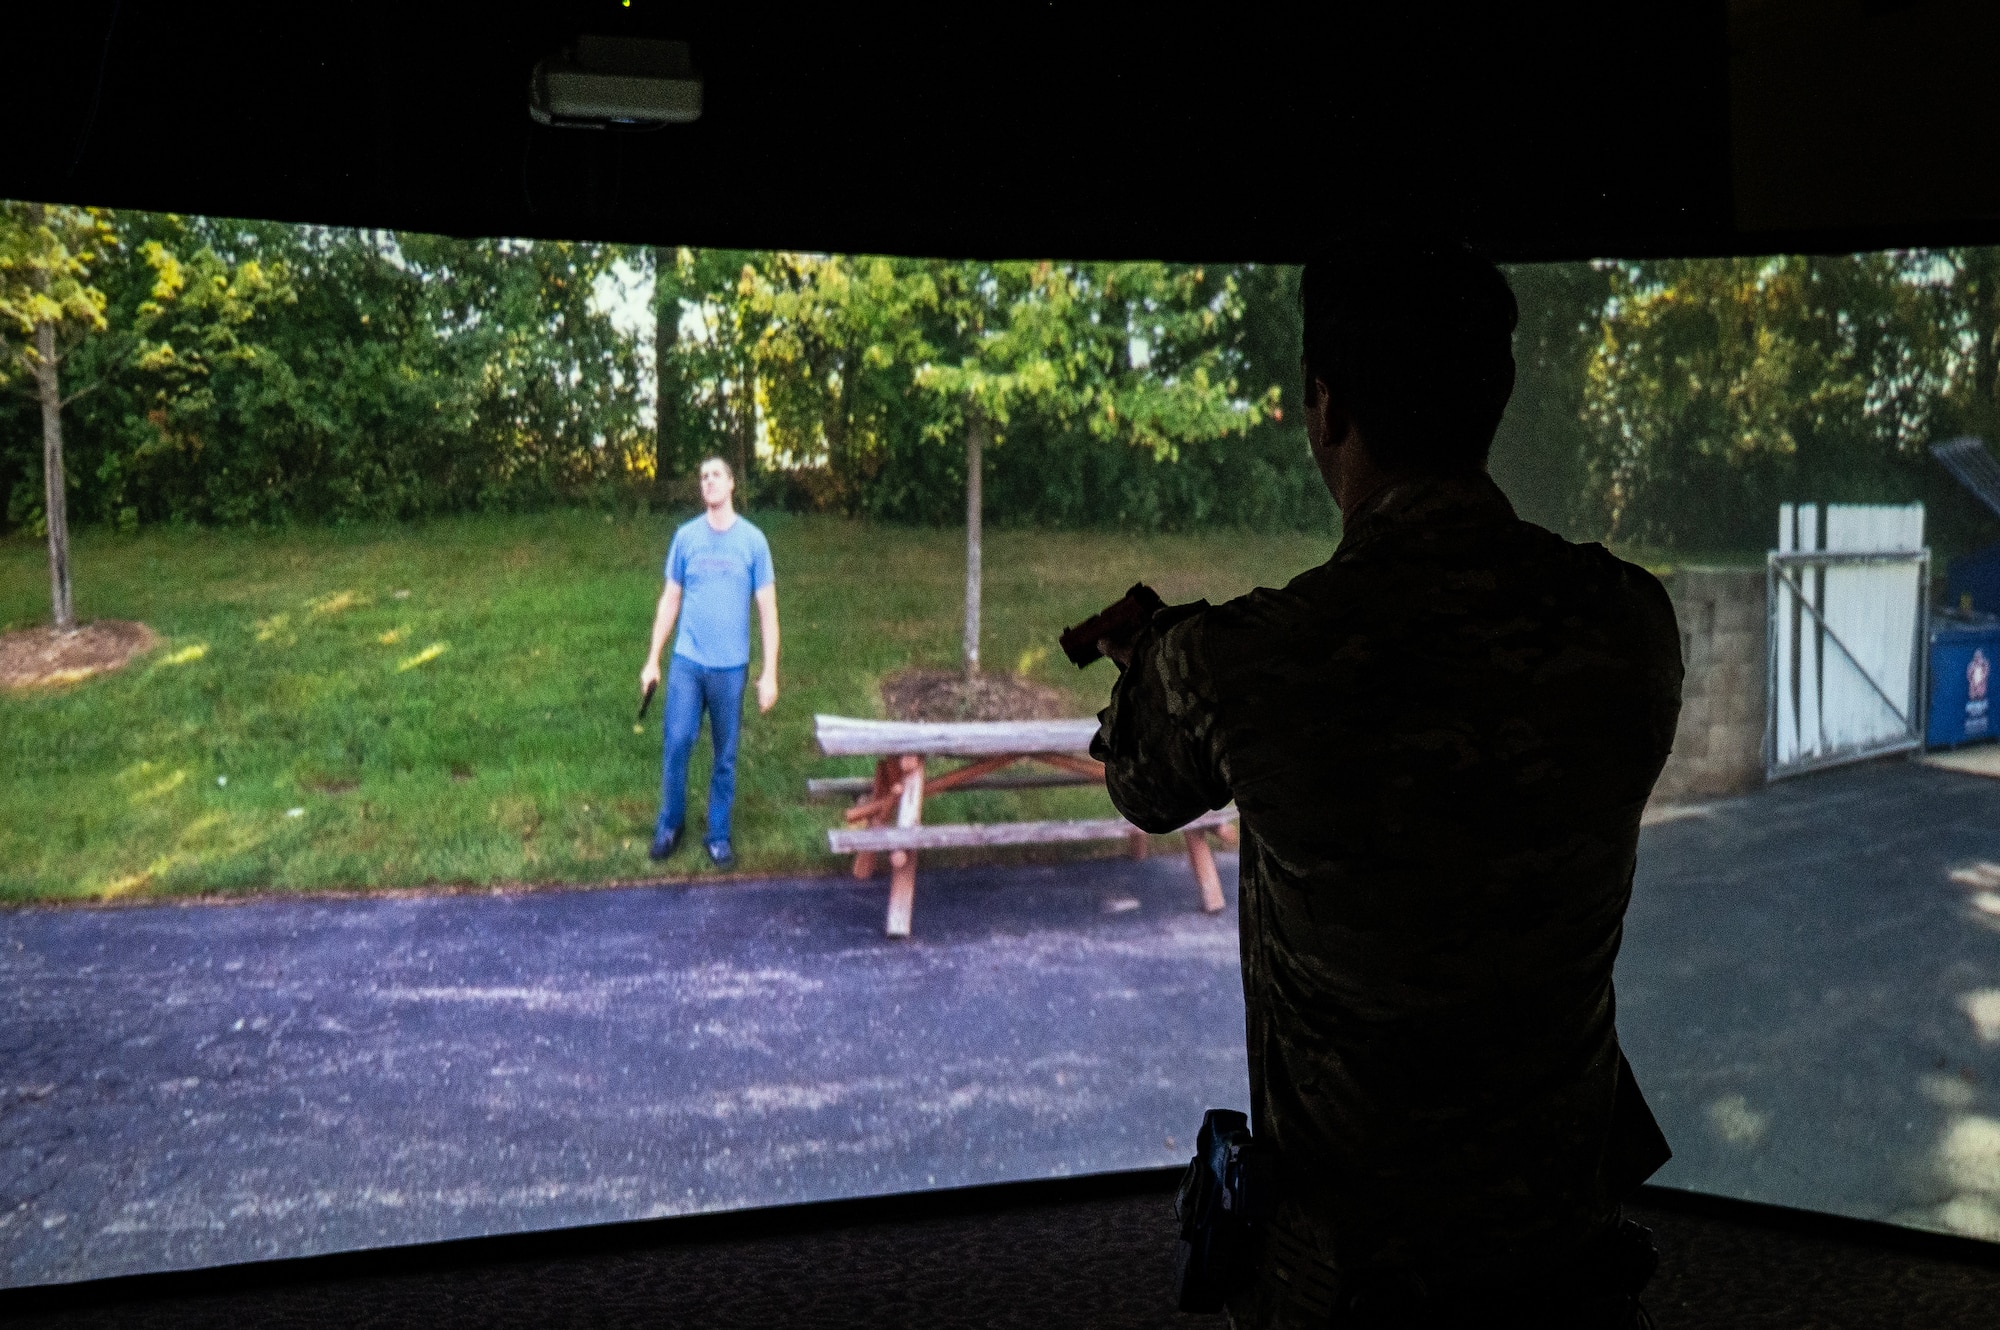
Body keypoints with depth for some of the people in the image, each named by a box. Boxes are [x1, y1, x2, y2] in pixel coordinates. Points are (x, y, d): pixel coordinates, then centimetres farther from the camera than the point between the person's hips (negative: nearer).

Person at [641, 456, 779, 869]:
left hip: (730, 666, -1)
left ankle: (719, 832, 21)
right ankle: (670, 822, 21)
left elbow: (767, 609, -3)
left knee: (725, 754, 8)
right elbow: (670, 600, 8)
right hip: (686, 662, 1)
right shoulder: (686, 536, 1)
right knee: (676, 743, 0)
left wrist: (770, 674, -6)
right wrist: (652, 660, 6)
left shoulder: (753, 539, -4)